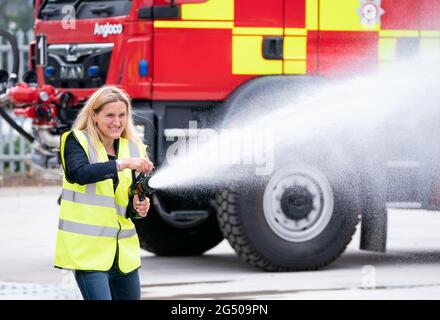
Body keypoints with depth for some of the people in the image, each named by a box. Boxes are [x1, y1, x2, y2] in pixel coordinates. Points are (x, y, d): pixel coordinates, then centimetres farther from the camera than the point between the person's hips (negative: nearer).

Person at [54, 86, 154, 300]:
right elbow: (79, 173, -26)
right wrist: (123, 164, -34)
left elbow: (130, 203, 13)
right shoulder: (76, 141, -4)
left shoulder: (133, 149, 10)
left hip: (123, 250, 6)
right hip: (87, 249, -6)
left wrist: (138, 207, -10)